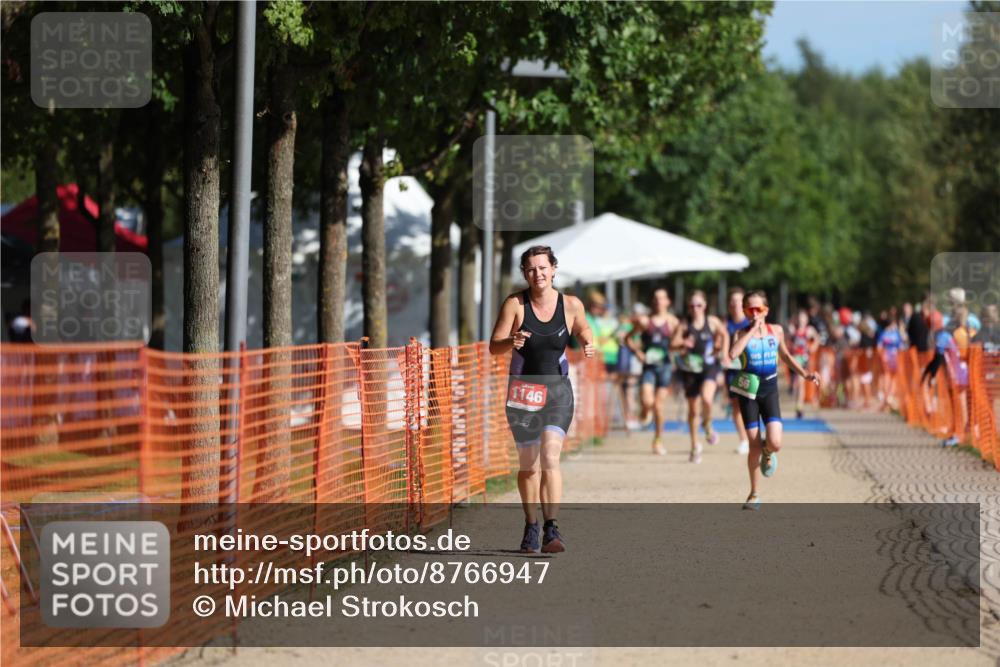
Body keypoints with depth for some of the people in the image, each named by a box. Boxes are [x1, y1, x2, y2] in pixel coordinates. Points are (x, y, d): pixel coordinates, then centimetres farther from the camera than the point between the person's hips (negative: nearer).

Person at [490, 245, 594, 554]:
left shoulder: (571, 305, -3)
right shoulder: (515, 304, -7)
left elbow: (583, 330, 16)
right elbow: (493, 346, -6)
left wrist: (587, 344, -6)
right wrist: (511, 342, -27)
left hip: (558, 389, 0)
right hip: (522, 389, 1)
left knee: (550, 457, -18)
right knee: (528, 464, 8)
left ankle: (551, 529, -20)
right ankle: (530, 527, 26)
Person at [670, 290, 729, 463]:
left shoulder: (712, 322, 0)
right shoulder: (685, 325, -2)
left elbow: (724, 335, 17)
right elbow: (673, 344, -8)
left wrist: (723, 350, 4)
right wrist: (683, 344, -28)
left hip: (709, 366, -1)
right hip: (690, 368, 1)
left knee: (706, 398, -27)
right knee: (692, 409, 8)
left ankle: (707, 425, 5)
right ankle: (695, 447, 24)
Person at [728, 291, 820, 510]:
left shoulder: (776, 331, 3)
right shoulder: (743, 333, -6)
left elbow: (785, 356, 22)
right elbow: (732, 354, -28)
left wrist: (804, 373, 12)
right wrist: (753, 330, -24)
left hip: (769, 392, 1)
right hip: (748, 393, -1)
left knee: (775, 443, -15)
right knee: (755, 446, 0)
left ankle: (767, 453, 24)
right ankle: (754, 494, 17)